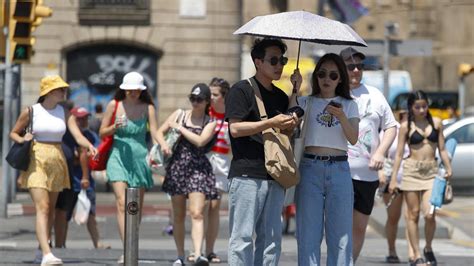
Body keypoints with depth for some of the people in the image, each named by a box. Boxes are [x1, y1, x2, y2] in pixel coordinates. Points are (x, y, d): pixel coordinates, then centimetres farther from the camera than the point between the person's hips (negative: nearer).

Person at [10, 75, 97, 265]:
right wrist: (22, 139, -12)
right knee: (42, 208, -16)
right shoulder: (30, 111, -2)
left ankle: (42, 248, 26)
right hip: (36, 161, -4)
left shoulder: (64, 113, 6)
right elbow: (13, 133, 10)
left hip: (56, 162, 4)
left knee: (50, 210, 11)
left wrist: (89, 146, -26)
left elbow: (78, 136, -5)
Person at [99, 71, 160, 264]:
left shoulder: (148, 107, 2)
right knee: (122, 203, -16)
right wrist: (115, 127, -12)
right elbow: (102, 133, 9)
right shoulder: (114, 105, 3)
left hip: (139, 156, 1)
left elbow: (154, 131, -9)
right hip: (119, 156, -1)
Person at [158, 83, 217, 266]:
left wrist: (179, 127, -8)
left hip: (198, 168, -3)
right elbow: (160, 132, 13)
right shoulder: (180, 114, 10)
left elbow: (200, 141, -13)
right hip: (177, 167, 3)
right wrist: (163, 144, -8)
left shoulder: (210, 123, 3)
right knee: (178, 215, 7)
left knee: (197, 213, -17)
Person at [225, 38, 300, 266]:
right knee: (243, 236, -7)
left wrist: (295, 93, 7)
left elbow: (289, 131, 14)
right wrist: (271, 123, -16)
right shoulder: (242, 90, -2)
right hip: (247, 174, -7)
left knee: (271, 237, 6)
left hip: (274, 176, 7)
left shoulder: (280, 96, 20)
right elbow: (235, 128, -11)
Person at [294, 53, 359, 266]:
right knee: (308, 233, -1)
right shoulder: (306, 102, 9)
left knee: (340, 234, -1)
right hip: (310, 168, -1)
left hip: (339, 170, 1)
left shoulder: (348, 105, 11)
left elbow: (353, 139, -1)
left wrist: (341, 117, -19)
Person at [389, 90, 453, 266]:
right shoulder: (406, 127, 3)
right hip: (412, 170, -1)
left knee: (429, 215, -11)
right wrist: (393, 179, 0)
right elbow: (399, 153, 4)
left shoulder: (436, 123, 9)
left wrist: (448, 168, 1)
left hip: (431, 172, 1)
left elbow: (442, 149, 13)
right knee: (413, 215, 0)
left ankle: (428, 248, 13)